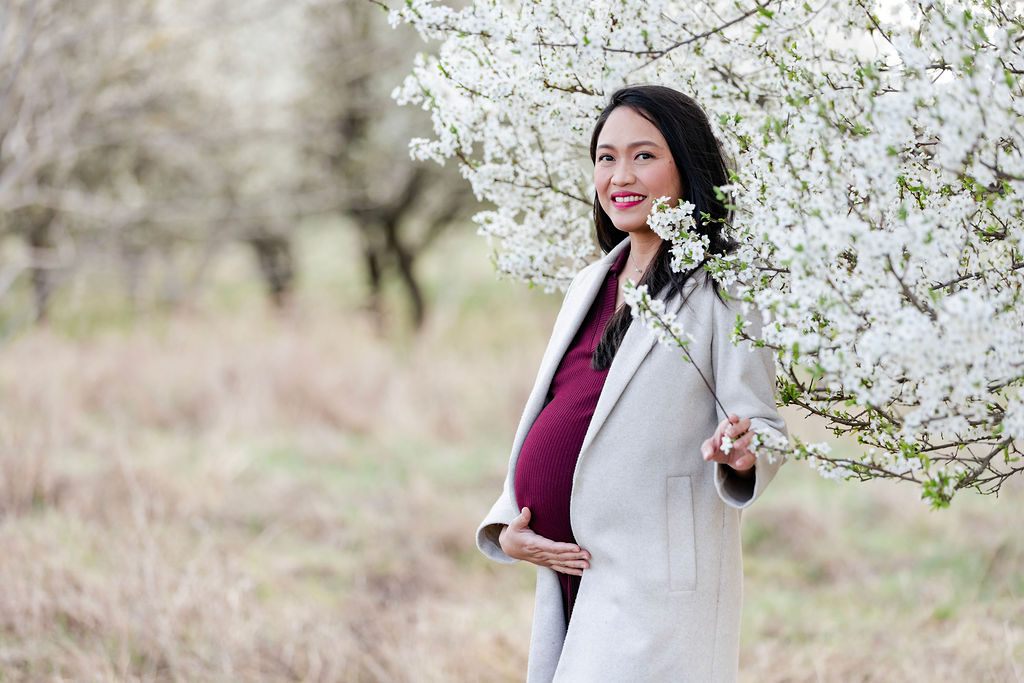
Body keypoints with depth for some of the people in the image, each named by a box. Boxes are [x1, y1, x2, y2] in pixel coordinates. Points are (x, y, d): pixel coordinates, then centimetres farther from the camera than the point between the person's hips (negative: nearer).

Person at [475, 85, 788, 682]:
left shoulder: (724, 288, -5)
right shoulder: (591, 284, 16)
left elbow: (764, 425, -7)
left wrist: (743, 452, -31)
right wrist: (507, 531, 6)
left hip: (655, 585, -7)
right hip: (570, 577, 7)